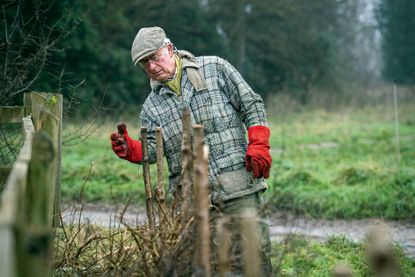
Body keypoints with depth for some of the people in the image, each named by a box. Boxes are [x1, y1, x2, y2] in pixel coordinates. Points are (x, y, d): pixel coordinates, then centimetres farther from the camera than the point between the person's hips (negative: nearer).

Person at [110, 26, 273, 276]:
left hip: (238, 187, -3)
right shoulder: (152, 107, 16)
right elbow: (153, 150, 7)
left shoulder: (214, 69, 6)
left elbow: (251, 105, 4)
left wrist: (258, 146, -7)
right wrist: (130, 149, -14)